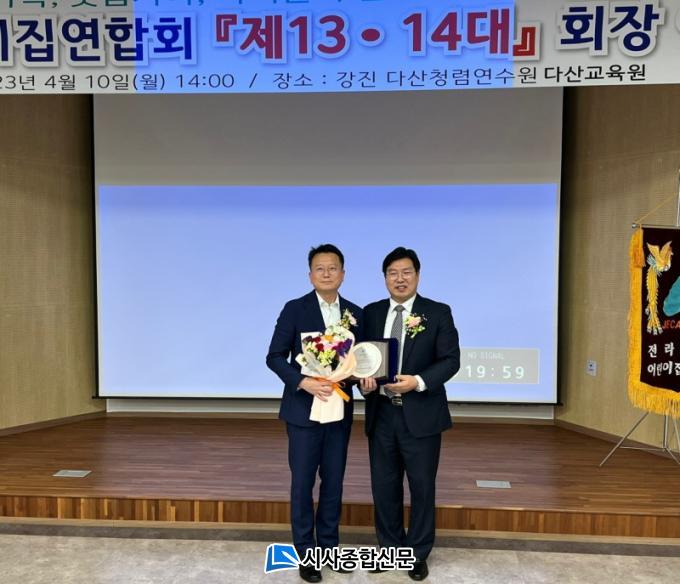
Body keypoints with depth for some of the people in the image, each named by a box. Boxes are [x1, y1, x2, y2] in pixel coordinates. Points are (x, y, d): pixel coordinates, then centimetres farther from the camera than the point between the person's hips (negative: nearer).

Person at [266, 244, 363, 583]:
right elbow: (275, 357, -7)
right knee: (302, 483, 7)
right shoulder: (295, 309, -6)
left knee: (333, 481, 14)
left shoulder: (355, 313, 4)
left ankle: (329, 545, 33)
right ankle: (305, 552, 24)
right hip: (304, 409, -3)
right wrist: (304, 382, -20)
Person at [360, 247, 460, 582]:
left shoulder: (438, 313, -4)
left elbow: (451, 359, -8)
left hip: (421, 414, -2)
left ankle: (419, 553, 30)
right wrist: (364, 380, -13)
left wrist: (418, 382, -22)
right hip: (381, 413, 3)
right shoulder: (371, 313, 6)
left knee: (422, 486, 10)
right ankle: (389, 548, 34)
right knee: (383, 485, 13)